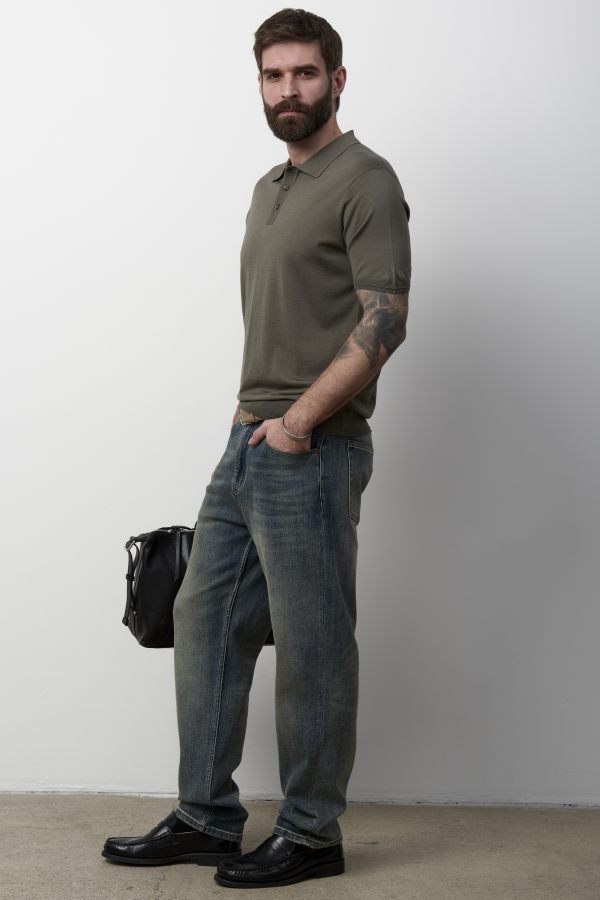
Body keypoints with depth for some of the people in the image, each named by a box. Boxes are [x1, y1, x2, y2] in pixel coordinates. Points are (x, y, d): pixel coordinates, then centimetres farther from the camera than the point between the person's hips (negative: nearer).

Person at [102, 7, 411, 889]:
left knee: (312, 648, 1)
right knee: (205, 620, 11)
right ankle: (206, 817, 22)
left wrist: (301, 417, -22)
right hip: (247, 445, 9)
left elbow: (383, 321, -18)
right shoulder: (269, 188, 19)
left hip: (312, 454, -9)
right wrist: (254, 422, 17)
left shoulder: (365, 181, -9)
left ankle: (311, 835, 16)